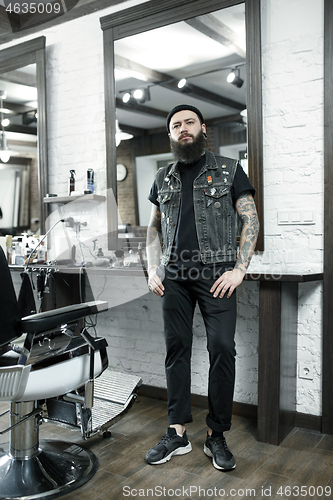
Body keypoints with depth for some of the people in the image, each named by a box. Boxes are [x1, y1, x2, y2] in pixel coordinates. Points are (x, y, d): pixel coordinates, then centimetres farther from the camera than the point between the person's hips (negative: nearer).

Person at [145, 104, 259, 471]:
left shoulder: (228, 170, 7)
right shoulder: (163, 178, 17)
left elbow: (251, 220, 2)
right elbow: (154, 228, 20)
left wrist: (239, 269, -8)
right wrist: (152, 270, 7)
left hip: (216, 275, -3)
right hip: (174, 276, 3)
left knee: (222, 348, -6)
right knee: (176, 349, 5)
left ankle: (217, 436, 9)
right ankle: (177, 433, 16)